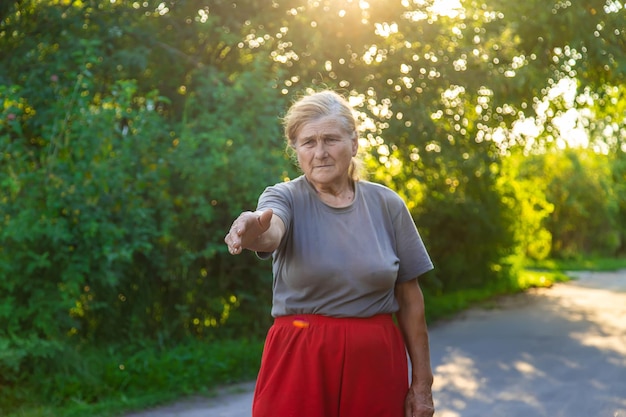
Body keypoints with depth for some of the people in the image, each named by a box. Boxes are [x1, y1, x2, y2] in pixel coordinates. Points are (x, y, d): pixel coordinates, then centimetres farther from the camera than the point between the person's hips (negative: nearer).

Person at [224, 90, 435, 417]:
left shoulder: (387, 204, 1)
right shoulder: (285, 198, -4)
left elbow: (410, 297, 4)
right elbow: (271, 233, -28)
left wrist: (421, 383, 4)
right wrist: (253, 231, -52)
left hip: (377, 365, 2)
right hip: (300, 365, -1)